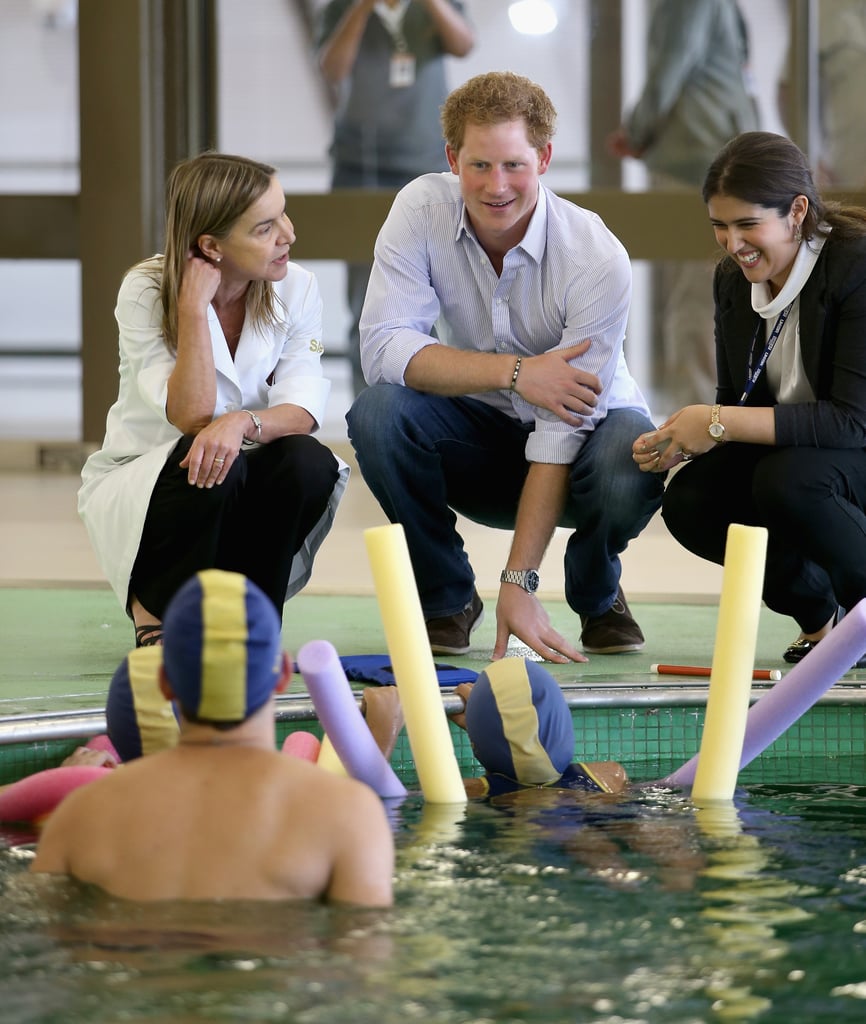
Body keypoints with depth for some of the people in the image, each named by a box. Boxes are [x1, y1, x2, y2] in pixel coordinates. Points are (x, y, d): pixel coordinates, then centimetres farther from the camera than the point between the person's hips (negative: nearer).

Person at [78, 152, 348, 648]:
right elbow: (192, 416, -27)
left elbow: (302, 409, -19)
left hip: (247, 494, 3)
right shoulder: (145, 294, -16)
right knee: (210, 465, -35)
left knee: (309, 463, -29)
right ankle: (156, 611, -10)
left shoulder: (297, 288, -7)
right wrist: (194, 306, -30)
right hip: (138, 487, -3)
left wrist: (242, 423, -40)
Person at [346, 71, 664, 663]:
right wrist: (514, 372, -32)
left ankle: (597, 594, 0)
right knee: (377, 412, -28)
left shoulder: (597, 259, -24)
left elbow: (564, 432, -27)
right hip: (477, 443, 2)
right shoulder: (423, 210, -15)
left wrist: (519, 582, -31)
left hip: (578, 438, -2)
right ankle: (447, 599, -5)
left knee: (631, 466, -36)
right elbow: (383, 347, -23)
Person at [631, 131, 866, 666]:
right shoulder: (733, 279, 0)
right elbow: (738, 404, 8)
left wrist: (720, 423, -32)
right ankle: (819, 614, 5)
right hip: (782, 454, 7)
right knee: (689, 503, -20)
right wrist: (678, 440, -16)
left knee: (786, 481, -36)